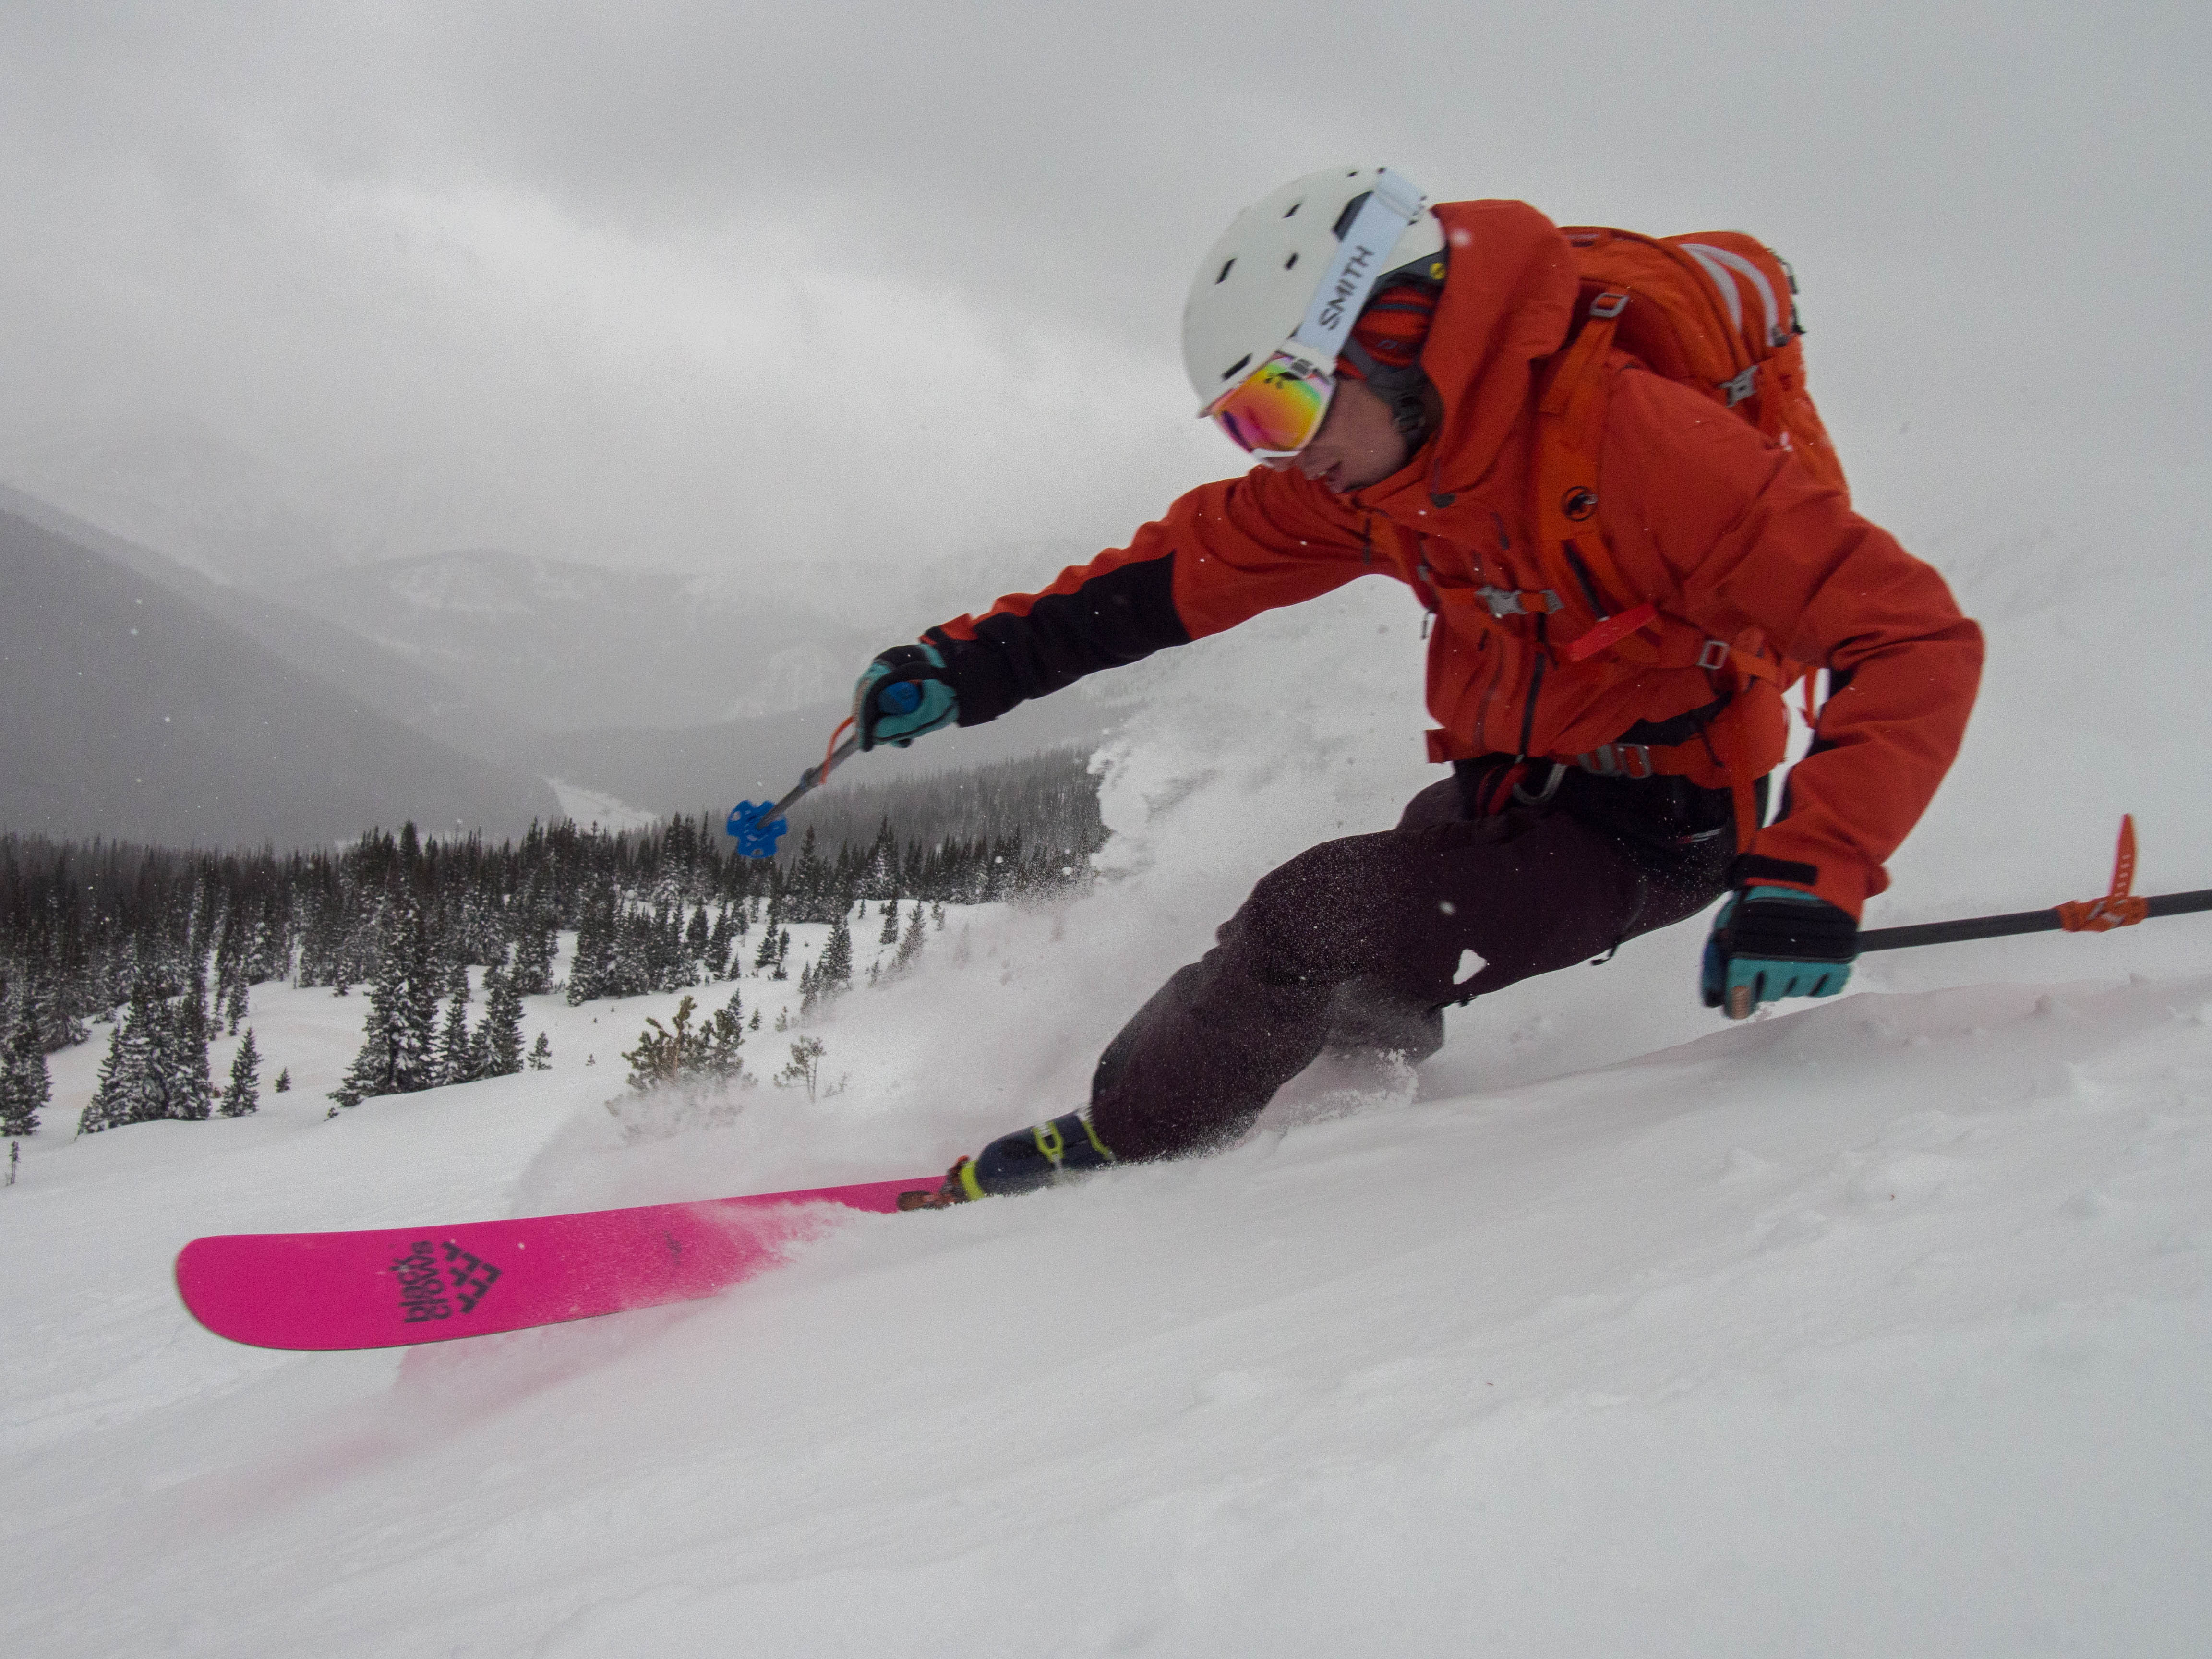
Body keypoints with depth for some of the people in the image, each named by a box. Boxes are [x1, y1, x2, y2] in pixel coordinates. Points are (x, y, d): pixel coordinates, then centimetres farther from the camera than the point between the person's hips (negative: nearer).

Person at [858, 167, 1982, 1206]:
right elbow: (1186, 567, 4)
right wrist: (980, 662, -7)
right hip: (1500, 792, 7)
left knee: (1312, 923, -16)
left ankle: (1116, 1147, 3)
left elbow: (1918, 641, -32)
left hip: (1651, 827, -7)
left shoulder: (1633, 440, -30)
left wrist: (1810, 873, -44)